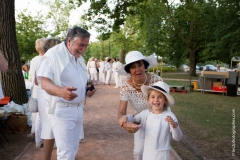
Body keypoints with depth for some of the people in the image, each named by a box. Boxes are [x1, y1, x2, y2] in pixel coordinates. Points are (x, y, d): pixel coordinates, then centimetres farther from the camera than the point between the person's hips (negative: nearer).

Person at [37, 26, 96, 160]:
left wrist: (88, 89, 2)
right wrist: (61, 91, -42)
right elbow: (44, 82, -23)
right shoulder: (53, 54, -15)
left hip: (78, 109, 8)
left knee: (73, 149, 17)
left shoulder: (79, 58, 12)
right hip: (62, 110, -8)